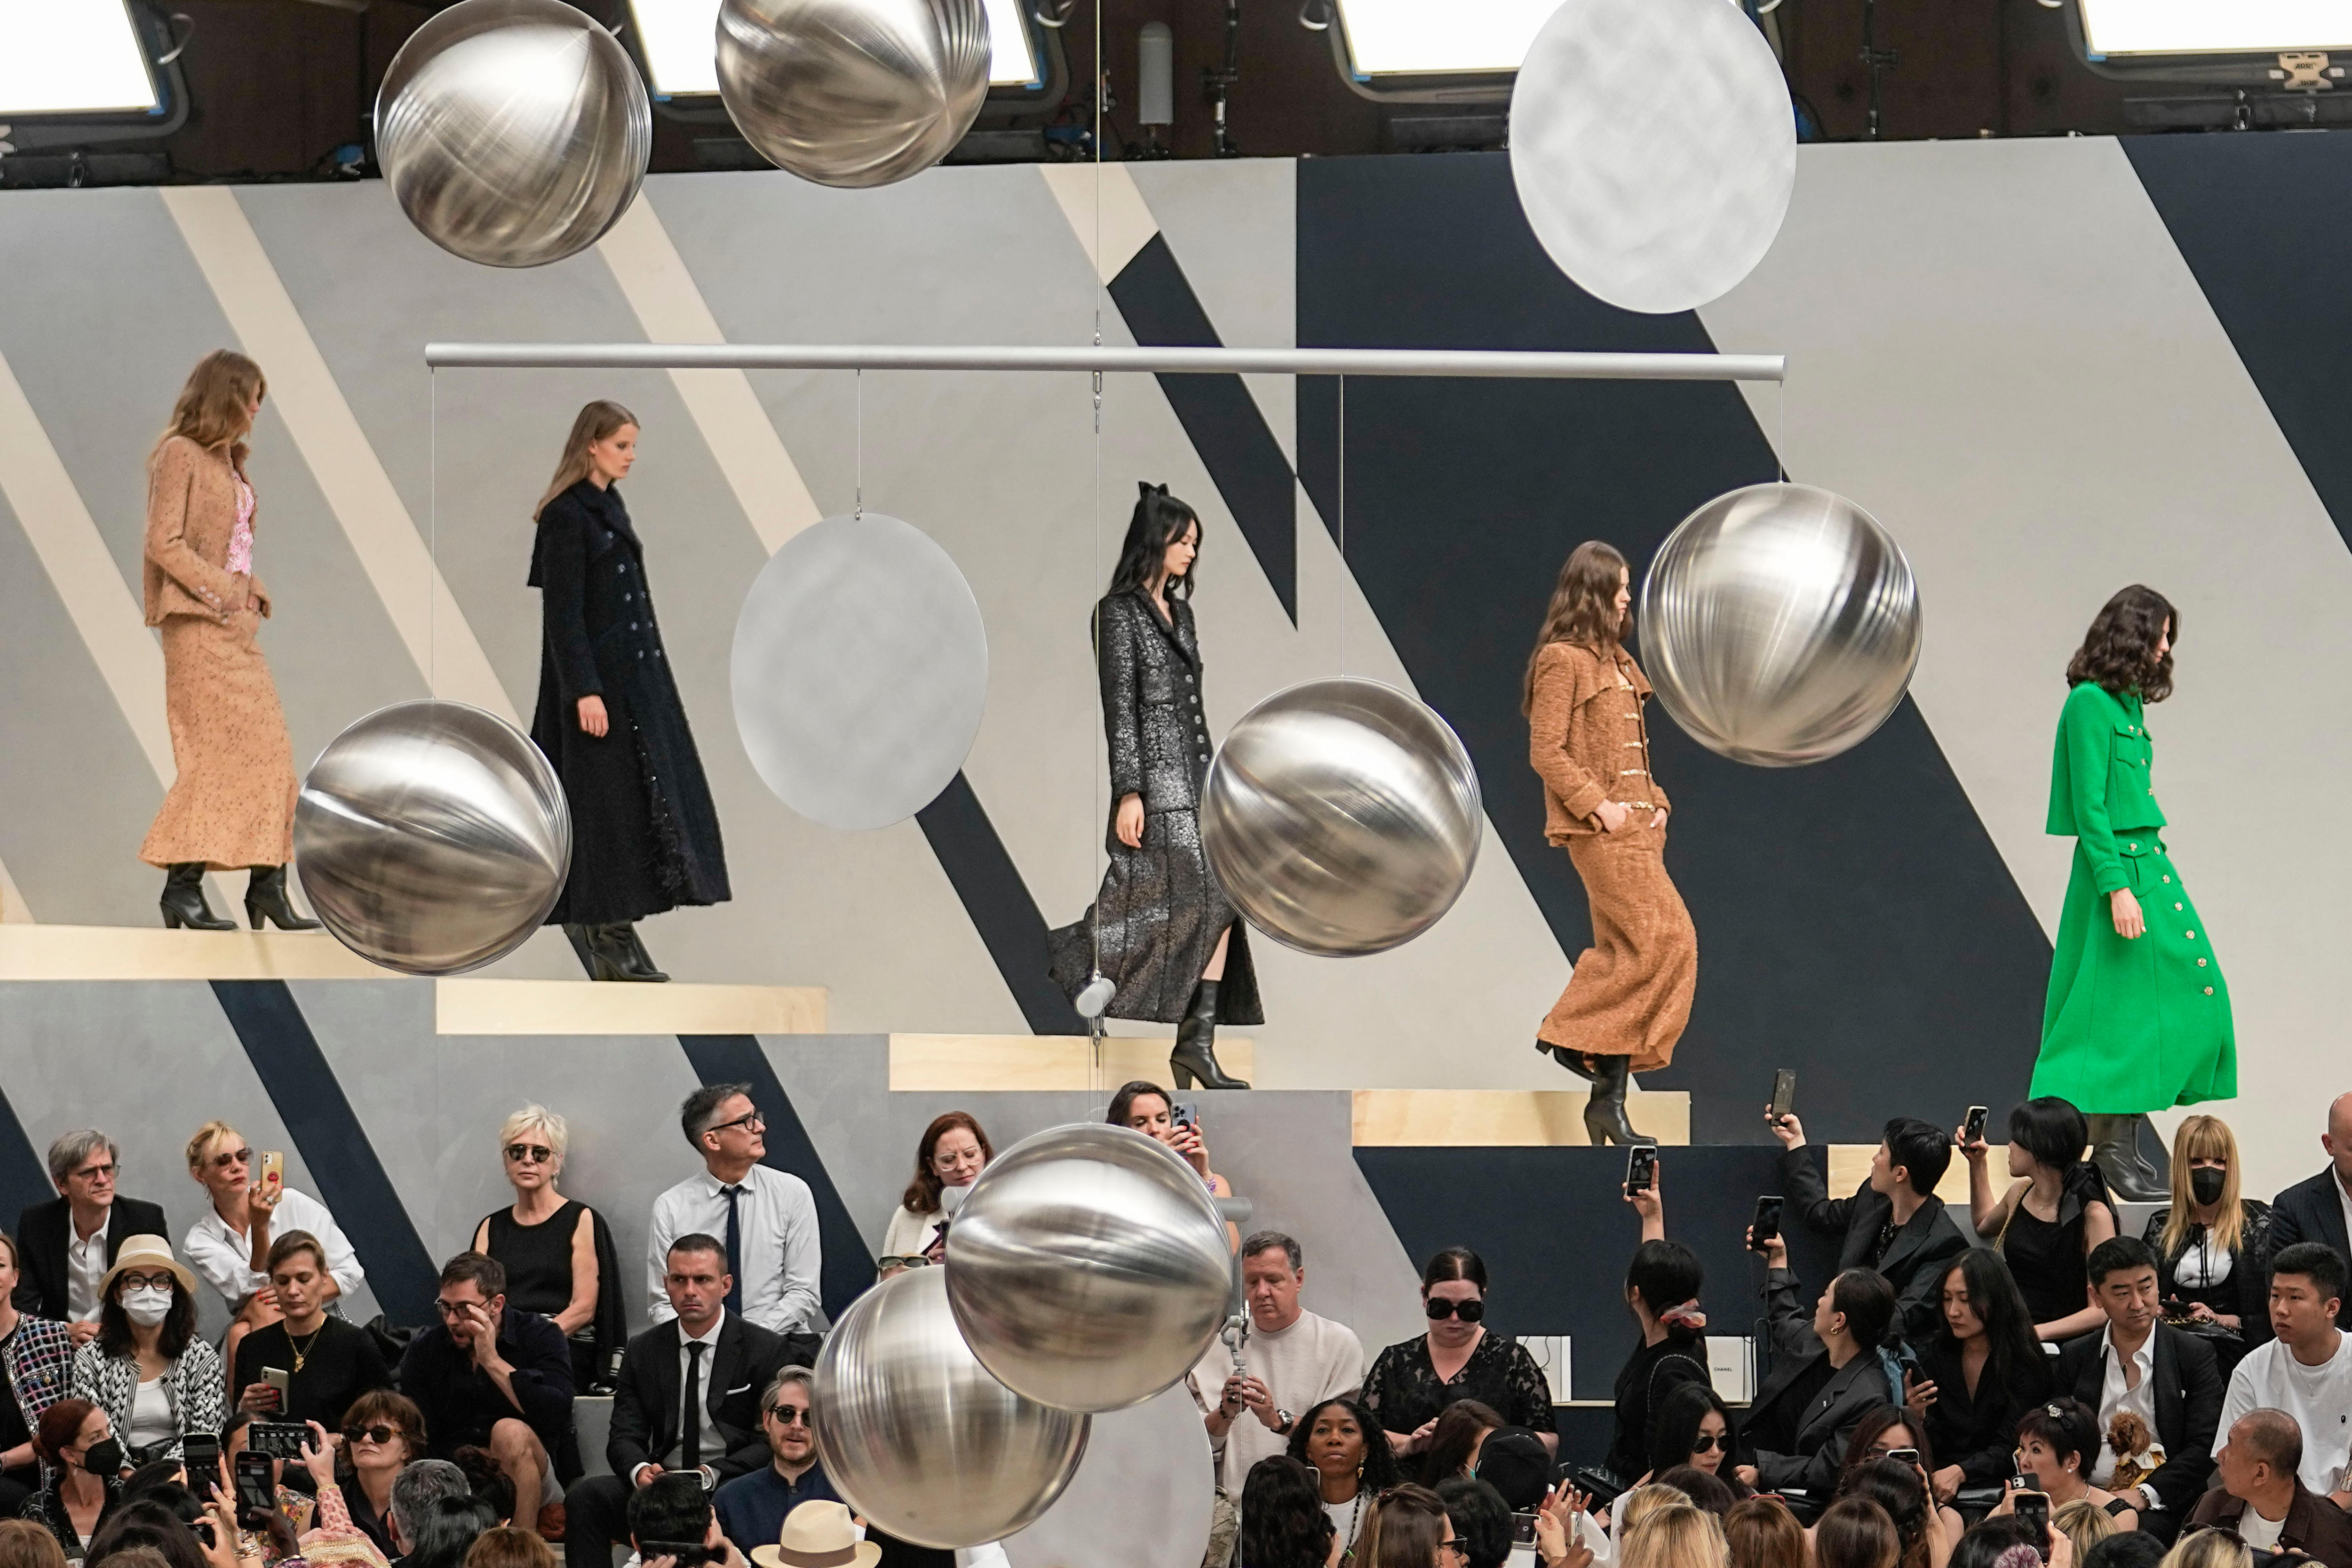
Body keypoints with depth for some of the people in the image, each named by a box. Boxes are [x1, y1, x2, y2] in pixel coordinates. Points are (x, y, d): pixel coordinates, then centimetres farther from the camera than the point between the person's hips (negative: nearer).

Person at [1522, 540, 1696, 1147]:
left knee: (1628, 950, 4)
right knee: (1664, 937, -16)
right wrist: (1599, 806, -18)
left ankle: (1609, 1101, 4)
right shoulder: (1563, 661, -7)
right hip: (1599, 830, -9)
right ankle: (1573, 1033, -8)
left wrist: (1654, 802, 12)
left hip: (1635, 825, 9)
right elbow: (1546, 752, -13)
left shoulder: (1616, 662, 21)